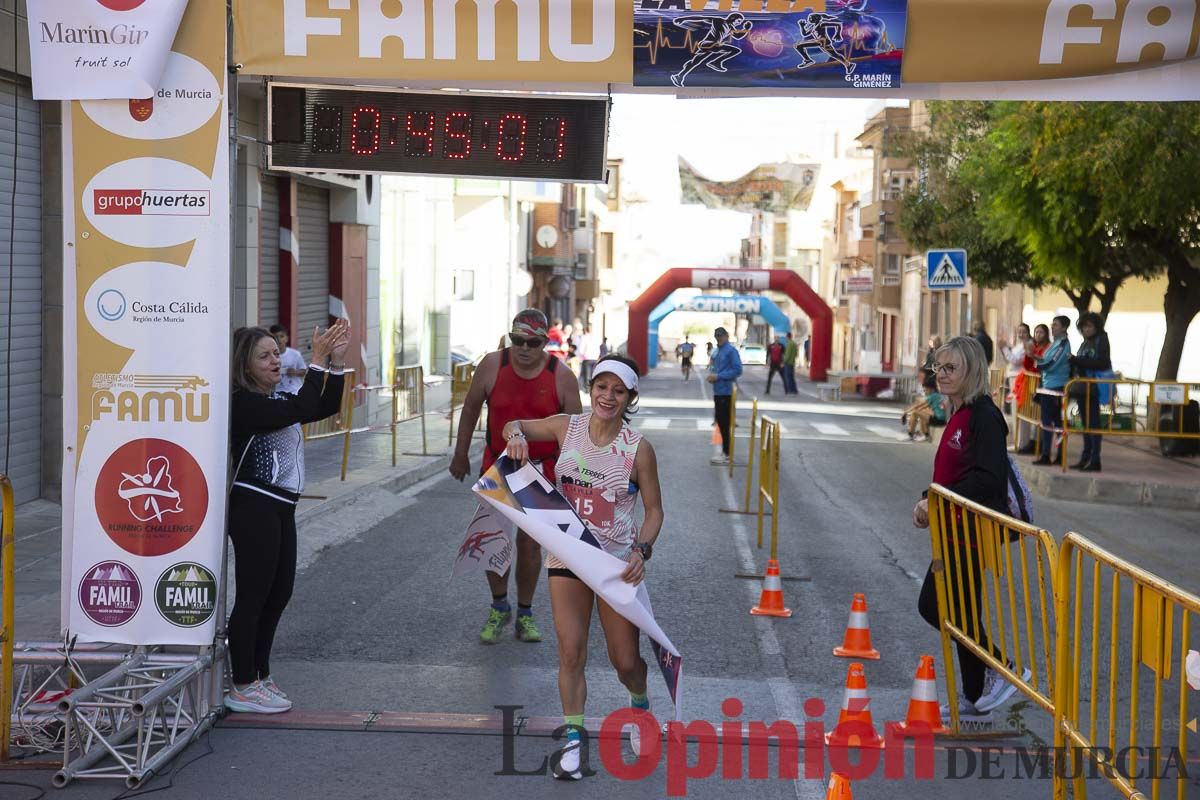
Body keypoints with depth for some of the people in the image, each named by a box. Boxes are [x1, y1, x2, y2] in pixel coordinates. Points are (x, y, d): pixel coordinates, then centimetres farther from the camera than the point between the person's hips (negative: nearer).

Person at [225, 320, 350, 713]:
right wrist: (318, 360, -23)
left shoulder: (277, 399, 15)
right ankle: (242, 689, 3)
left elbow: (326, 406, 14)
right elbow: (300, 410, -26)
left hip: (279, 508, 10)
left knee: (279, 592, 15)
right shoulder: (245, 404, -15)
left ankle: (259, 677, 26)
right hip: (254, 507, -10)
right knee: (253, 596, -4)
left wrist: (336, 360, 2)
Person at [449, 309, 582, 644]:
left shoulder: (561, 376, -10)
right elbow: (471, 407, 5)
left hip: (541, 470, -1)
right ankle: (499, 608, 19)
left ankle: (525, 613, 19)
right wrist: (461, 454, 8)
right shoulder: (492, 365, -8)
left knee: (530, 543, 5)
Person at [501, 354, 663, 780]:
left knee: (625, 661, 4)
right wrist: (516, 433, -12)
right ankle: (573, 739, 11)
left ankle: (640, 704, 39)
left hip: (618, 562, -2)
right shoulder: (566, 427, -5)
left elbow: (654, 509, -3)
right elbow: (515, 426, 13)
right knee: (571, 653, -4)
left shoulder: (638, 449, -11)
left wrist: (642, 551, -20)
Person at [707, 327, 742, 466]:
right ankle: (725, 451, 22)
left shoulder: (731, 350, -11)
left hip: (725, 391, -8)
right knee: (720, 420, 13)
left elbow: (737, 370, -17)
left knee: (724, 422, -5)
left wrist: (718, 376, -19)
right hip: (718, 390, 8)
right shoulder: (716, 351, 14)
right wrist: (712, 375, 3)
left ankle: (726, 454, 1)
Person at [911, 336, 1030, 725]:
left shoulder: (983, 416, -16)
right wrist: (928, 502, 5)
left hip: (973, 531, -10)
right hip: (958, 530, 10)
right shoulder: (960, 414, 14)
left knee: (933, 605, -8)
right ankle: (975, 702, 23)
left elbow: (987, 478, -24)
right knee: (962, 611, 14)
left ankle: (1001, 670, 3)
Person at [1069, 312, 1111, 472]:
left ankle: (1094, 460, -6)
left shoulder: (1101, 341, -6)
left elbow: (1101, 363, -17)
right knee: (1086, 423, 10)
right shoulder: (1086, 343, 17)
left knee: (1093, 422, -7)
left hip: (1095, 387, -8)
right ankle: (1086, 458, 15)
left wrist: (1078, 361, -17)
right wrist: (1074, 362, -1)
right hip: (1083, 387, 8)